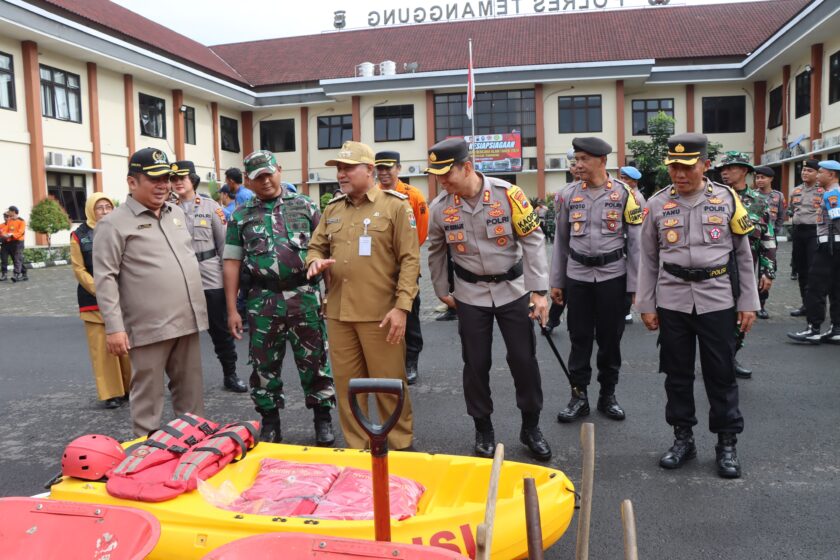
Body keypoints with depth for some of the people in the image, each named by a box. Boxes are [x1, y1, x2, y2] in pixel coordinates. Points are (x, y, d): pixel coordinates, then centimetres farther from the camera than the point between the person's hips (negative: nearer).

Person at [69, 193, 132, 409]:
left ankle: (131, 387, 17)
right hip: (94, 301, -1)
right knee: (102, 348, 0)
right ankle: (111, 393, 8)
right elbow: (79, 269, -1)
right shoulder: (79, 235, 2)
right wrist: (99, 291, -12)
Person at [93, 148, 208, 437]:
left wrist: (198, 306, 20)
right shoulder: (115, 223, -7)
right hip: (150, 327, -6)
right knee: (148, 396, 4)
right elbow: (105, 279, -11)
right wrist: (114, 327, -16)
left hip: (187, 321, 6)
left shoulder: (176, 213, 14)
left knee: (191, 391, 15)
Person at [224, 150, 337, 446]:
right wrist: (232, 310, 3)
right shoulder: (240, 215, 8)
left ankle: (323, 420, 20)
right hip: (263, 300, 1)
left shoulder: (304, 205, 6)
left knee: (313, 360, 5)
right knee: (264, 364, 8)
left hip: (305, 296, -1)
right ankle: (270, 423, 24)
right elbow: (232, 263, 7)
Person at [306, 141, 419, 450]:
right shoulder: (332, 209, 14)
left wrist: (402, 307, -14)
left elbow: (410, 259, -7)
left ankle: (401, 447, 22)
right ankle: (356, 447, 28)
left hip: (380, 314, -5)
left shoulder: (395, 205, -2)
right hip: (338, 313, 5)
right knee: (347, 385, 12)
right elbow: (316, 247, 20)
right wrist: (315, 262, -5)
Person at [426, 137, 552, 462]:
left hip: (513, 289, -1)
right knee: (476, 364, 6)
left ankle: (531, 428, 24)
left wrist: (538, 291, -13)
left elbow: (533, 241, -10)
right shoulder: (440, 207, -7)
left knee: (524, 359, 4)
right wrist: (442, 291, 13)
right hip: (470, 295, 2)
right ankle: (483, 430, 25)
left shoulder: (507, 195, -15)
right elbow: (436, 252, 10)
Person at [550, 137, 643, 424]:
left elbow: (635, 242, -3)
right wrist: (556, 282, 8)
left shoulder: (624, 193, -4)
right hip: (577, 276, 2)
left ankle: (608, 395, 24)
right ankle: (579, 396, 18)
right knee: (579, 338, 6)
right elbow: (561, 241, 8)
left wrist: (636, 285, -6)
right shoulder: (569, 194, 3)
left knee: (610, 337, 8)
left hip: (612, 275, -1)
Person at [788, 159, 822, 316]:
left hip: (815, 232, -6)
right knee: (801, 270, 11)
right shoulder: (795, 191, 14)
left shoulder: (824, 191, -6)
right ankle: (806, 304, 20)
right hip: (798, 232, 7)